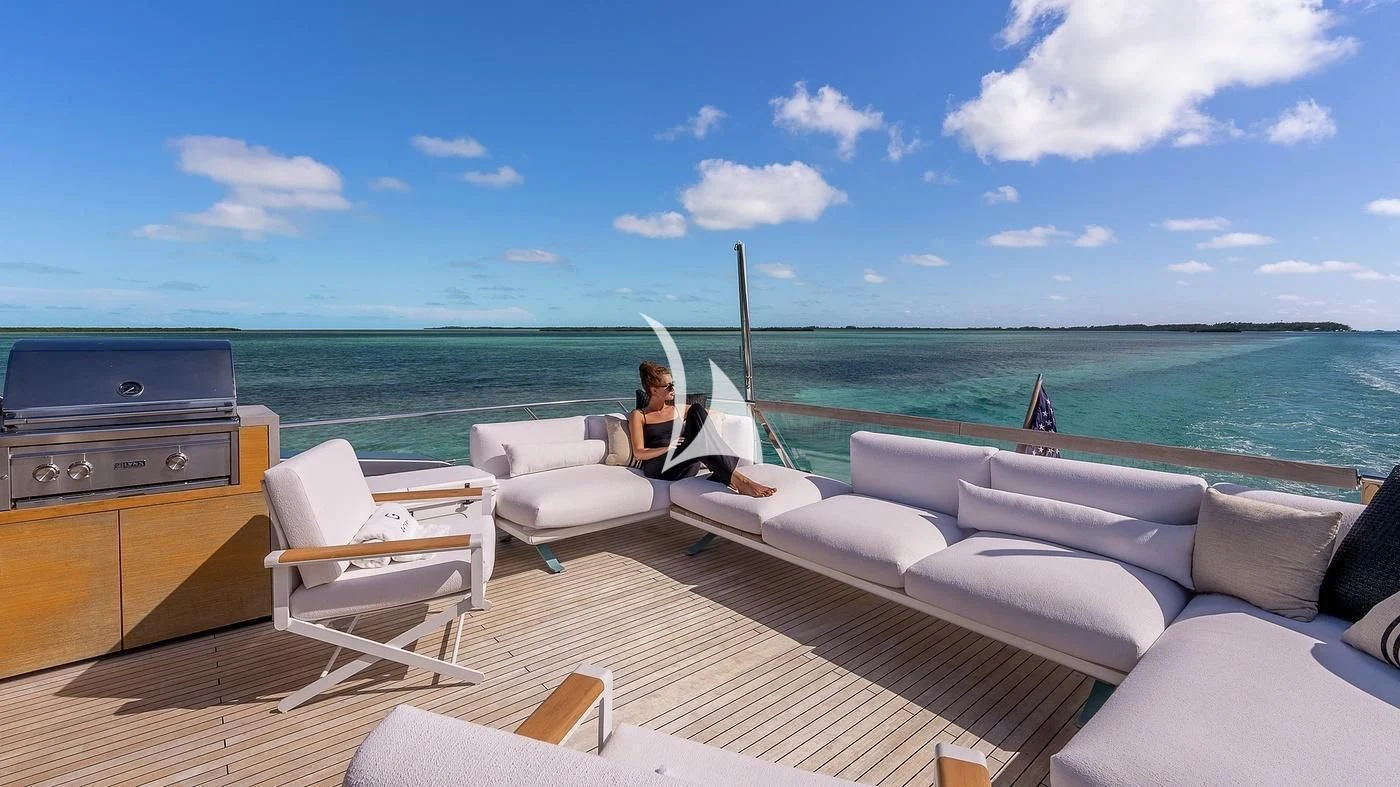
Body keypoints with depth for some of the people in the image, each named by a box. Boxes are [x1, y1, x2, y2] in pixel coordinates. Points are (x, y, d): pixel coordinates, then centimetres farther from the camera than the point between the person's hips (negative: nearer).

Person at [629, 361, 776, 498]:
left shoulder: (679, 410, 23)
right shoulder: (638, 416, 10)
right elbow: (639, 453, -2)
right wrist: (667, 448, -16)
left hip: (688, 467, 4)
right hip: (659, 469, -3)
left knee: (696, 410, -19)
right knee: (697, 438, -32)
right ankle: (737, 479, -41)